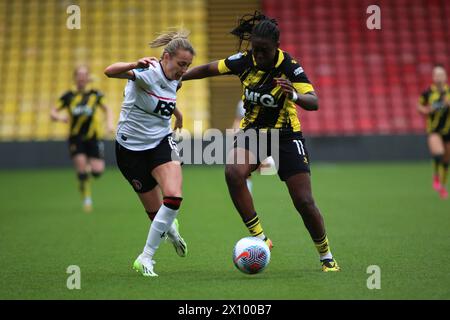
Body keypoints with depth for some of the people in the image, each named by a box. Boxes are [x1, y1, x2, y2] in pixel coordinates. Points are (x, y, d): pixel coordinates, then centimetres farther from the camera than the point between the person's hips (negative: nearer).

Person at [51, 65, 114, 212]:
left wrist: (109, 123, -3)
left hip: (93, 137, 0)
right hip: (76, 138, 0)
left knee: (97, 171, -12)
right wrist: (59, 116, -21)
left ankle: (89, 168, 27)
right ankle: (86, 198, 4)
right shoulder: (68, 96, 0)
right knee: (81, 165, -16)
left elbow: (107, 109, 15)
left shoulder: (95, 94, 1)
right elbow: (53, 112, 2)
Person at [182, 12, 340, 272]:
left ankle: (327, 256, 16)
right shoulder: (245, 61, -9)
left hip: (286, 136, -3)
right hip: (252, 132, 3)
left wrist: (294, 96, -49)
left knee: (305, 202, -7)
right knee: (233, 172, -30)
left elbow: (314, 102, -29)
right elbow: (209, 69, 7)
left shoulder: (289, 67, -18)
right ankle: (259, 237, -21)